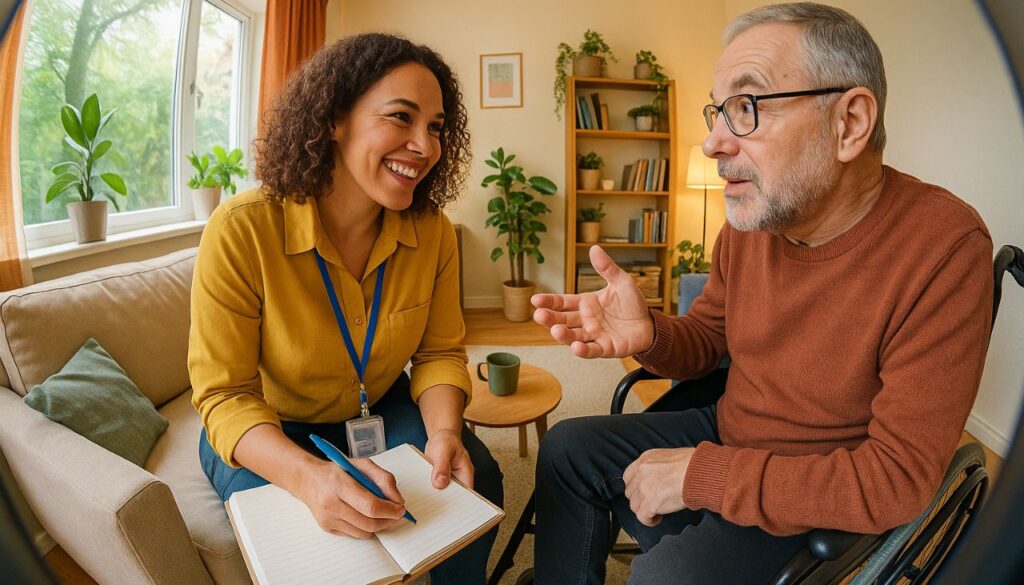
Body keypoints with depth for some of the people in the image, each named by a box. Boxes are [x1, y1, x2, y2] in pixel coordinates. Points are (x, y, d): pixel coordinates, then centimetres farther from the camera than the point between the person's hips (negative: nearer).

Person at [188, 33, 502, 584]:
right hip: (266, 432, -2)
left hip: (379, 413, 3)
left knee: (476, 479, -16)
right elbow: (224, 396, -23)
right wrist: (309, 475, -41)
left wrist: (443, 430, -27)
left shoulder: (432, 232, -14)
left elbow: (439, 353, -5)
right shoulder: (240, 231, -25)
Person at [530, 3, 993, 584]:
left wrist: (700, 474, -23)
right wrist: (648, 334, -19)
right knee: (567, 448, 2)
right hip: (724, 436, 6)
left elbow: (899, 479, -25)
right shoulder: (748, 220, -6)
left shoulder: (945, 247, -24)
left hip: (825, 506, -5)